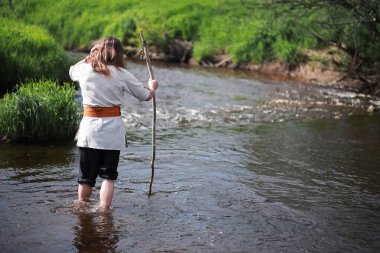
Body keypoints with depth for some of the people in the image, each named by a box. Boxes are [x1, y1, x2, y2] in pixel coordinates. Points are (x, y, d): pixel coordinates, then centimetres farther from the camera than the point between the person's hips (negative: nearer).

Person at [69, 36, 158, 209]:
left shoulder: (85, 69, 0)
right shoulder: (122, 75, -6)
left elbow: (72, 72, 26)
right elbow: (145, 96, 5)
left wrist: (90, 56, 30)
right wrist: (152, 87, 26)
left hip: (89, 126, 2)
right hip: (112, 130, -2)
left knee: (86, 176, 13)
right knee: (108, 176, 7)